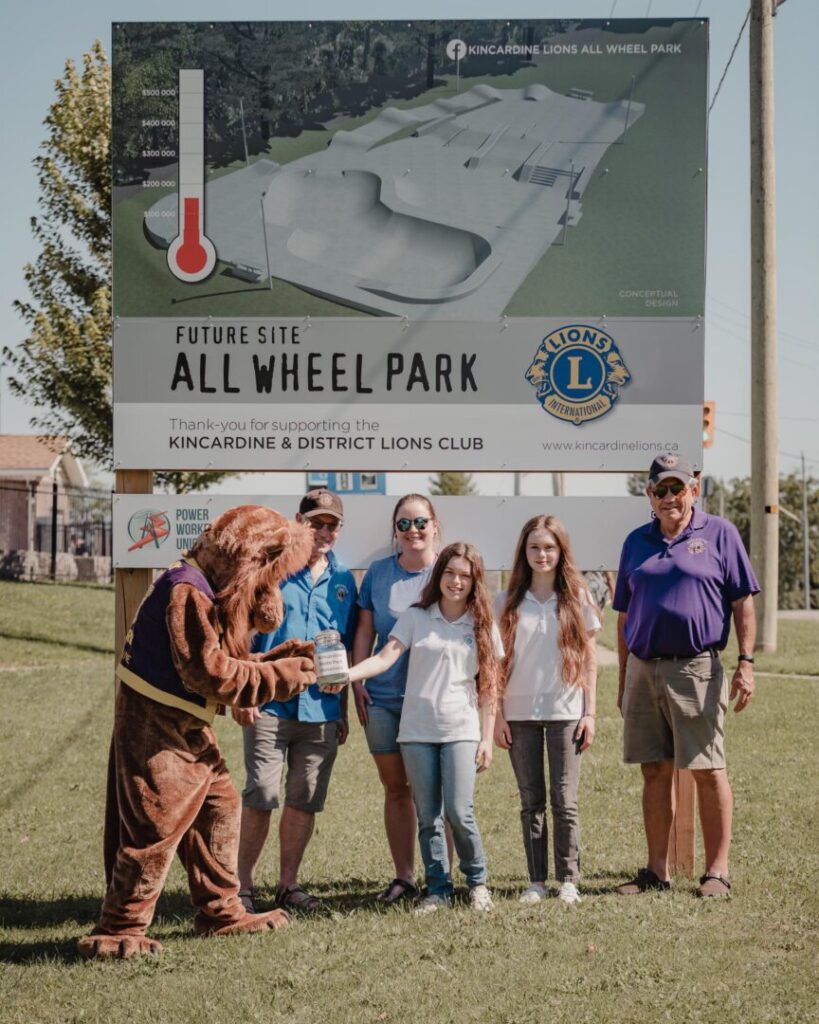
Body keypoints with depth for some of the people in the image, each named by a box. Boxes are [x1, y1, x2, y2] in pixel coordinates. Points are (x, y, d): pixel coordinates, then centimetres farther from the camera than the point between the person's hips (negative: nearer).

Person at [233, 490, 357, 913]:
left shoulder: (343, 581, 13)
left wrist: (342, 711, 17)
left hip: (321, 709, 4)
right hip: (270, 704, -4)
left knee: (305, 800, 7)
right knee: (261, 796, -8)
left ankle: (288, 884, 18)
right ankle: (243, 886, 3)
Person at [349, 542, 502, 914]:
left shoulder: (482, 626, 5)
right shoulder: (415, 618, 4)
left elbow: (489, 685, 7)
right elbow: (385, 657, -8)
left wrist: (488, 737, 2)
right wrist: (345, 675, -26)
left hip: (461, 730, -1)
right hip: (416, 730, 1)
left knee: (459, 812, -10)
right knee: (428, 817, 5)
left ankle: (477, 882, 11)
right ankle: (438, 888, 16)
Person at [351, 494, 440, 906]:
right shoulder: (378, 573, 6)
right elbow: (365, 631, 10)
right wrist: (357, 682, 3)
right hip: (384, 699, 3)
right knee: (395, 788, 9)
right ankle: (403, 877, 18)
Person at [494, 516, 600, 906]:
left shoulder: (576, 600, 3)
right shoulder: (508, 603, 4)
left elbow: (589, 661, 4)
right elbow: (498, 663, 5)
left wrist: (590, 713, -1)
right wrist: (497, 715, -1)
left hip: (565, 712, -1)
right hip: (520, 713, 1)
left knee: (564, 800, 0)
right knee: (531, 801, 6)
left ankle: (568, 880, 9)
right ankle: (536, 880, 13)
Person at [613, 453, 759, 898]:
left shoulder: (719, 534, 2)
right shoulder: (637, 541, 13)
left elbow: (742, 604, 0)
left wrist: (746, 663, -9)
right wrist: (623, 680, 15)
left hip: (697, 669, -4)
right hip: (643, 670, 4)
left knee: (708, 772, -2)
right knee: (654, 774, 8)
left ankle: (717, 871, 6)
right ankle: (657, 871, 16)